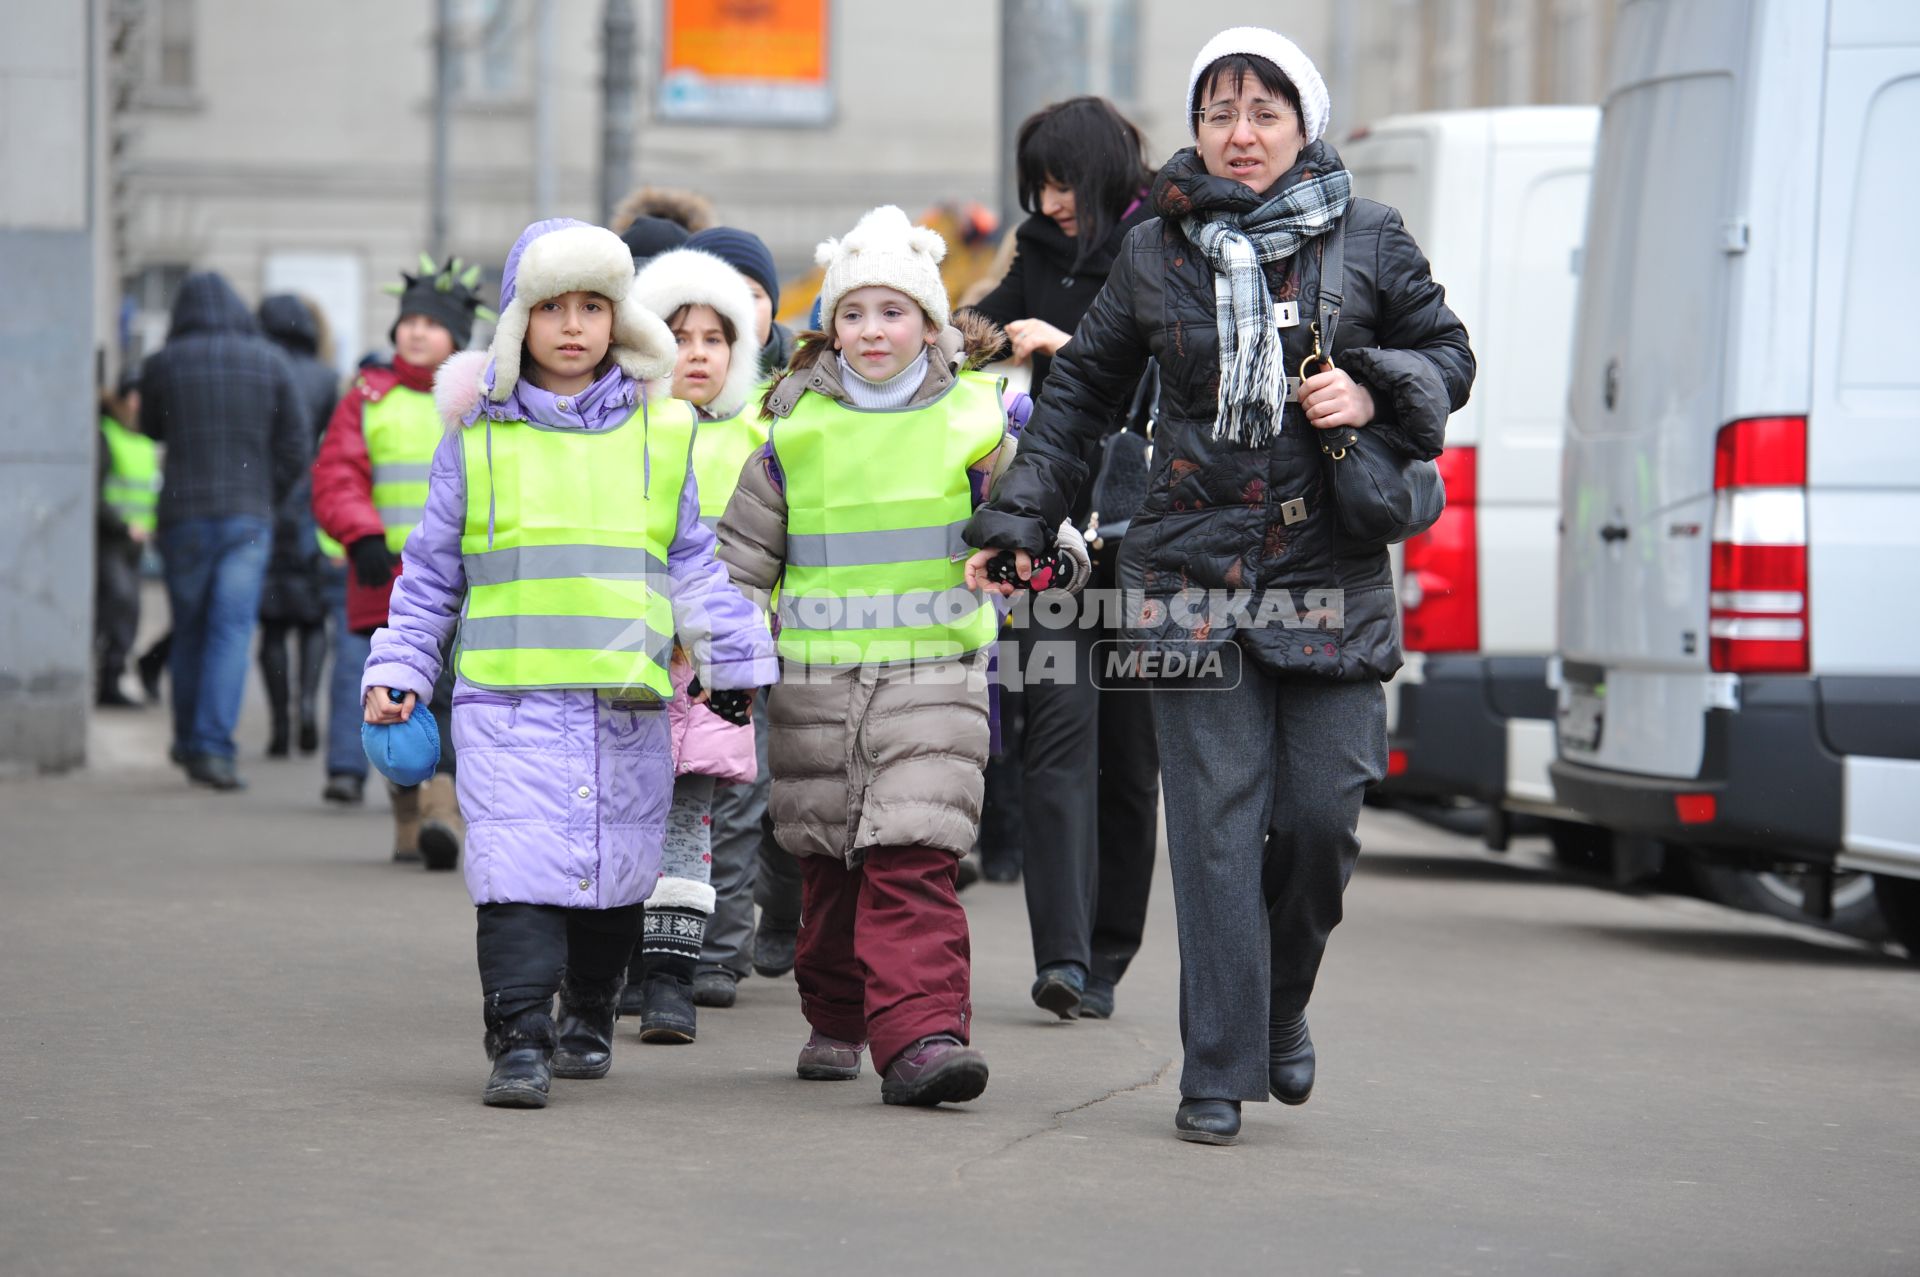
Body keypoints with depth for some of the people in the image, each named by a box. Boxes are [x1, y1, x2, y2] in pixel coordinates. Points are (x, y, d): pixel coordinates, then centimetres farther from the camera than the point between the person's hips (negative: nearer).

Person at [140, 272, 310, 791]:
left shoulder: (163, 363, -1)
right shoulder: (270, 362, 1)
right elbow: (296, 448, 0)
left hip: (183, 515, 1)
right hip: (248, 516, -1)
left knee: (190, 630, 15)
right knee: (232, 633, -5)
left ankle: (188, 742, 26)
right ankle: (212, 749, -17)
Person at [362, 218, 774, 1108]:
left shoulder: (662, 433, 9)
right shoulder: (478, 434, 6)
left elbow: (693, 563, 16)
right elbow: (431, 569, 13)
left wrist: (737, 659, 13)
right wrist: (398, 668, 8)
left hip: (628, 701, 2)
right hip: (508, 698, -2)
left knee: (615, 865, 8)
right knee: (517, 865, -14)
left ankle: (589, 1017, 28)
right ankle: (520, 1038, -13)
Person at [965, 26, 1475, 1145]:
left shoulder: (1367, 239, 4)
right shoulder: (1155, 253, 7)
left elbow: (1450, 355, 13)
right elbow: (1084, 391, 17)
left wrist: (1373, 392, -7)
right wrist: (1018, 520, 14)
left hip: (1332, 575, 0)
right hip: (1194, 573, 0)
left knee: (1322, 814, -3)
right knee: (1215, 821, -5)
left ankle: (1283, 1004, 25)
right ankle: (1218, 1074, 0)